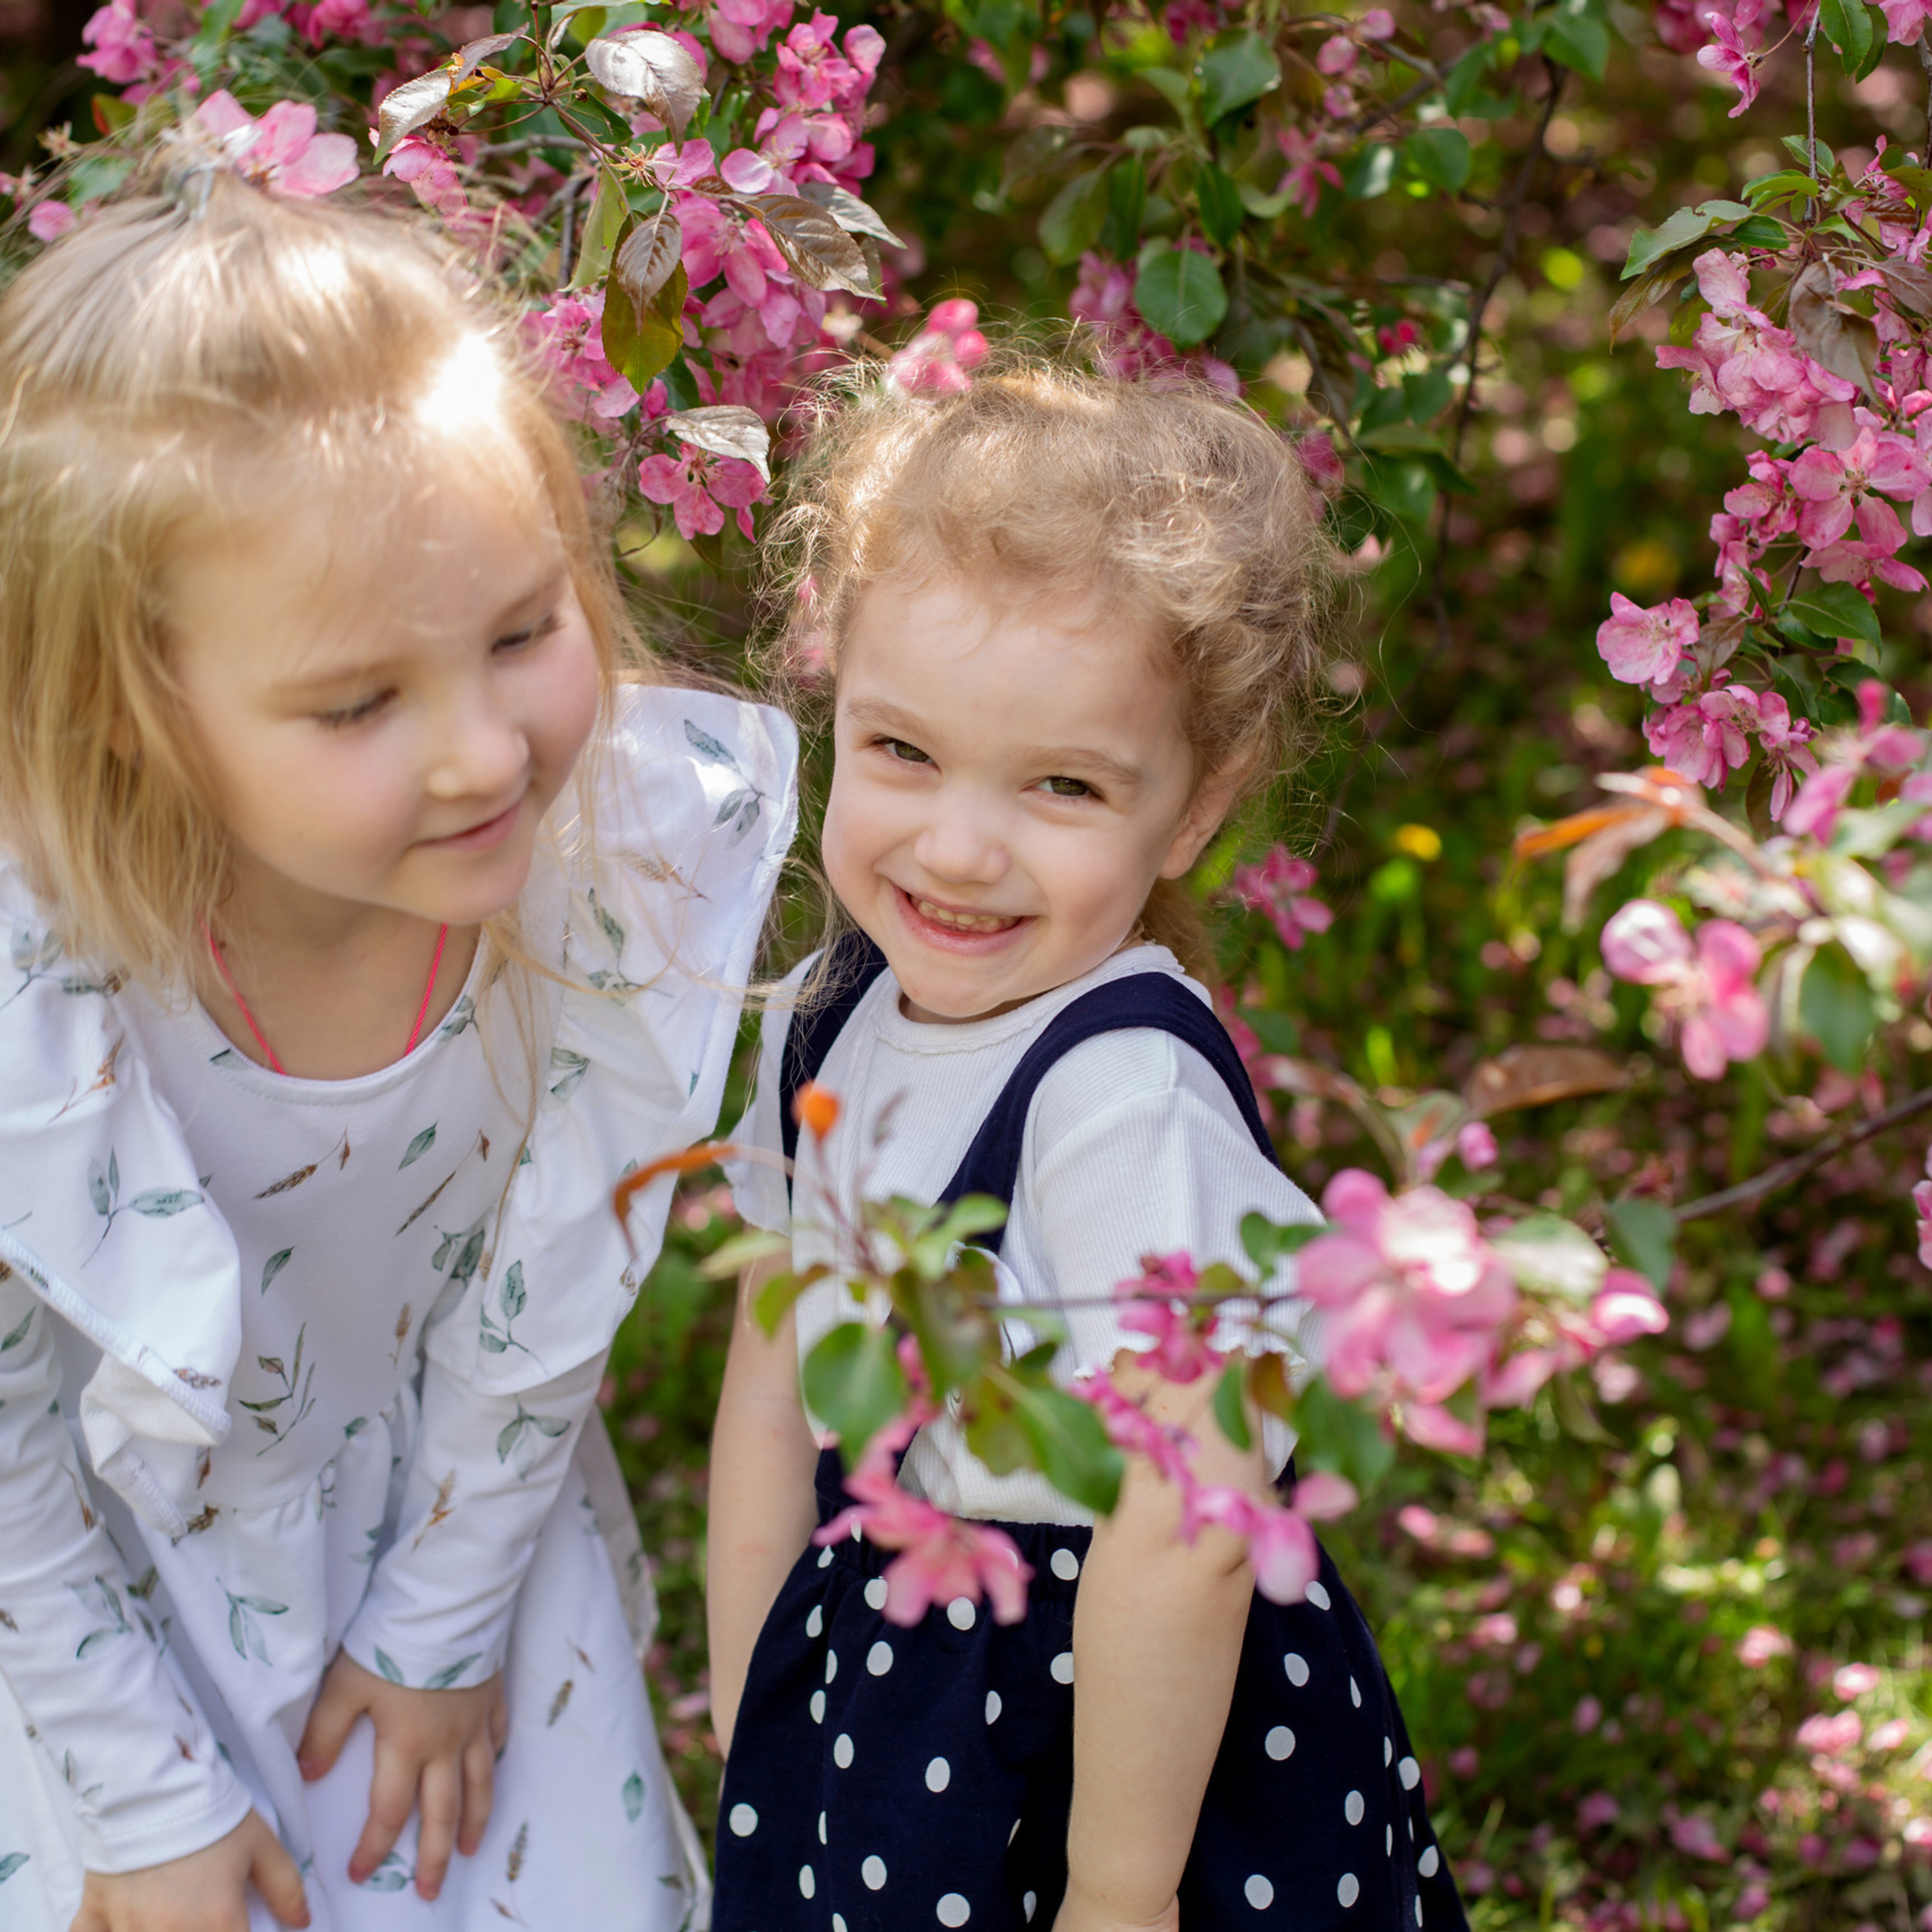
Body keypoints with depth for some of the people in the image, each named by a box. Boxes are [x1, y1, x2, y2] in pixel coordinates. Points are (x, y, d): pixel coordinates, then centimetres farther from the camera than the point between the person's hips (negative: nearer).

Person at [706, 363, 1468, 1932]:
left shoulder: (1128, 1098, -27)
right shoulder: (832, 1023, -3)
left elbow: (1183, 1537, -27)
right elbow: (773, 1388, 4)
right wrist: (747, 1744, 7)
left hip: (1121, 1722, -6)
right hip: (881, 1690, 7)